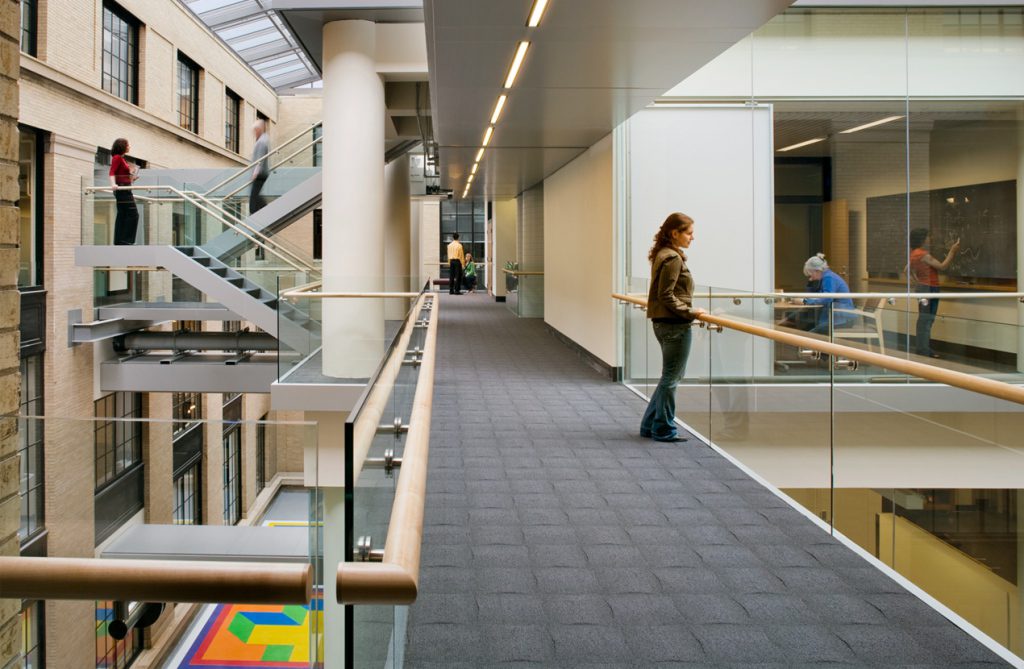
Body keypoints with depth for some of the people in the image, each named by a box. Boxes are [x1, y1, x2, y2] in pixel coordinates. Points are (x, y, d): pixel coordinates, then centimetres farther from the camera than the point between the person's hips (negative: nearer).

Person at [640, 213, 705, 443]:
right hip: (675, 325, -10)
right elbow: (666, 295, -20)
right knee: (671, 378, 0)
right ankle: (663, 430, 10)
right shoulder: (673, 258, -16)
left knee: (670, 376, 18)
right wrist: (689, 311, -17)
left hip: (663, 323, 10)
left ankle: (650, 425, 23)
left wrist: (687, 309, 21)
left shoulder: (663, 255, 14)